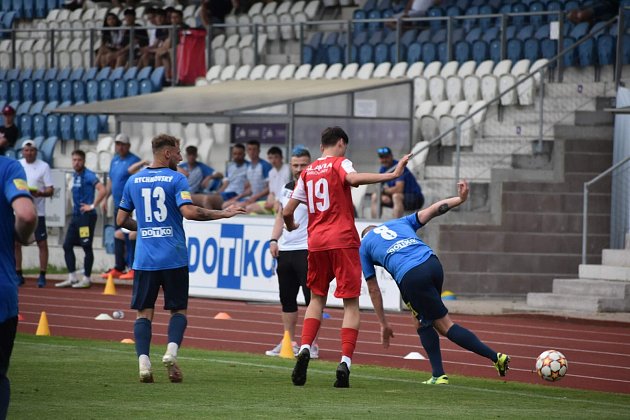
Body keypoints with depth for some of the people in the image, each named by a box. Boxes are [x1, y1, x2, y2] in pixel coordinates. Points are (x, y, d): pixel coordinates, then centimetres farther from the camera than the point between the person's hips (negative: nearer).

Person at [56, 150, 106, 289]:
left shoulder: (88, 175, -13)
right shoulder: (74, 176, 13)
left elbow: (102, 190, -24)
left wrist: (93, 206, -19)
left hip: (86, 216, -9)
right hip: (76, 215, 9)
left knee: (87, 247, -2)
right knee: (67, 246, 8)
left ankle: (86, 279, 4)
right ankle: (72, 278, 14)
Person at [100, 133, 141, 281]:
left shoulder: (134, 161, -9)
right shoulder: (115, 160, 17)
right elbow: (110, 180, 26)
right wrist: (105, 198, 21)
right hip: (118, 205, 9)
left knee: (131, 236, -9)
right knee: (118, 237, 12)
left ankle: (134, 269, -7)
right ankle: (118, 268, 20)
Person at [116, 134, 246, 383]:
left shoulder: (134, 181, 9)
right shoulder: (176, 179, -5)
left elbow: (121, 220, 13)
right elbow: (188, 211, -18)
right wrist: (222, 214, -10)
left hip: (145, 258, 2)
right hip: (174, 258, -2)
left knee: (144, 312, 5)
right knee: (178, 309, 10)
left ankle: (143, 361, -13)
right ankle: (171, 351, -14)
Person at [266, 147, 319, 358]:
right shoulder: (286, 189, 16)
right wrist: (274, 240, 10)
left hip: (306, 251, -7)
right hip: (285, 250, 7)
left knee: (311, 297, -7)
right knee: (287, 299, 10)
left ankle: (312, 344, -6)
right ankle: (289, 343, 17)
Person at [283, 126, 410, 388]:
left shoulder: (308, 172, 14)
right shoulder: (340, 163, -1)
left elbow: (287, 211, 13)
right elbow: (353, 178, -25)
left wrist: (291, 228, 36)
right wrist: (392, 175, -29)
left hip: (316, 242, 5)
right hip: (343, 241, -5)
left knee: (317, 297, 20)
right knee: (351, 303, 0)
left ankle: (305, 349, -1)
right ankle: (345, 361, -13)